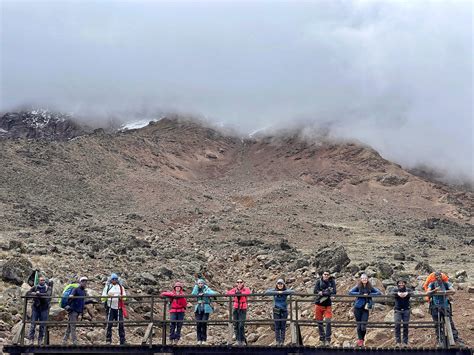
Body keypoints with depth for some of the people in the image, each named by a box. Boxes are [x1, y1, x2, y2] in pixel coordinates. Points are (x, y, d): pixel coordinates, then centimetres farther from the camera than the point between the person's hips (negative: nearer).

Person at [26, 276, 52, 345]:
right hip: (35, 307, 1)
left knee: (42, 325, 0)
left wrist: (38, 294, -17)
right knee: (33, 323, -5)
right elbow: (27, 293, 0)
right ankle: (31, 339, -4)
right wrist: (35, 294, -15)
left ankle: (40, 340, 7)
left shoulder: (48, 288, 4)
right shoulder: (35, 287, 9)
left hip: (44, 308, -1)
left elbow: (48, 295, -15)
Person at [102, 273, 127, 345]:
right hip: (110, 307, -1)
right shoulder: (107, 287, 10)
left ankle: (122, 341, 1)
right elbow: (103, 297, 4)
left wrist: (121, 297, -18)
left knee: (121, 324, -3)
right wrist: (108, 296, -17)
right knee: (109, 324, -5)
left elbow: (124, 296, 5)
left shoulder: (121, 287, 13)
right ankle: (108, 340, 2)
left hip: (119, 308, 1)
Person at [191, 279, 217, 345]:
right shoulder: (197, 289, 14)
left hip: (206, 309, -3)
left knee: (204, 323, -9)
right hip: (198, 309, 3)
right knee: (198, 324, -4)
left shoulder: (207, 289, 4)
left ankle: (204, 339, -1)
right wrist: (196, 286, -2)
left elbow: (214, 293, -14)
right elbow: (193, 294, -6)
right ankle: (199, 339, 1)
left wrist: (204, 293, -18)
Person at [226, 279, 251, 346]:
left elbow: (248, 292, -21)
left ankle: (242, 340, 1)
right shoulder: (234, 289, 10)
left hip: (243, 309, -4)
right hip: (236, 308, 4)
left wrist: (240, 293, -28)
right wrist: (235, 293, -23)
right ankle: (238, 339, 18)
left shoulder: (246, 289, 2)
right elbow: (227, 293, -8)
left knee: (241, 325, -10)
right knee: (235, 325, 5)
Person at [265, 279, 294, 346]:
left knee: (283, 326, 0)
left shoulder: (286, 291, -2)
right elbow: (266, 292, -18)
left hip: (284, 311, 0)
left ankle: (282, 341, 6)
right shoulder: (274, 290, -1)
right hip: (276, 311, 0)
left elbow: (292, 291, -22)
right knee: (277, 326, 0)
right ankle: (277, 341, 5)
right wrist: (277, 292, -27)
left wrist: (282, 292, -28)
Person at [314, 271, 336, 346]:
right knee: (319, 322, 7)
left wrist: (322, 292, -19)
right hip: (318, 304, 1)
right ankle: (322, 338, 18)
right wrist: (327, 292, -18)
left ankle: (328, 339, -7)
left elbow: (334, 292, -12)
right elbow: (315, 291, -8)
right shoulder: (319, 281, 1)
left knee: (328, 321, -11)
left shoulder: (332, 282, 0)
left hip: (327, 304, -1)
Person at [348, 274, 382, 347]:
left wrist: (369, 294, -10)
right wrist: (361, 294, -16)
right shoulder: (358, 287, 0)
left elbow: (379, 293, 2)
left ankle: (361, 339, 14)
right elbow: (350, 292, -11)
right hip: (358, 308, -1)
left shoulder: (370, 287, 5)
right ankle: (360, 339, 19)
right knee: (359, 325, 5)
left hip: (365, 308, 1)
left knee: (363, 326, -6)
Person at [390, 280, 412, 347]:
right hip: (397, 310, -1)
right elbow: (391, 293, -16)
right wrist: (398, 293, -36)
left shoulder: (408, 290, 5)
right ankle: (398, 342, -6)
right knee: (397, 325, -9)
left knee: (406, 326, 0)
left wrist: (407, 293, -38)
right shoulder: (395, 290, 5)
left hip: (406, 310, 1)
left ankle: (405, 342, 6)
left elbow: (412, 293, -16)